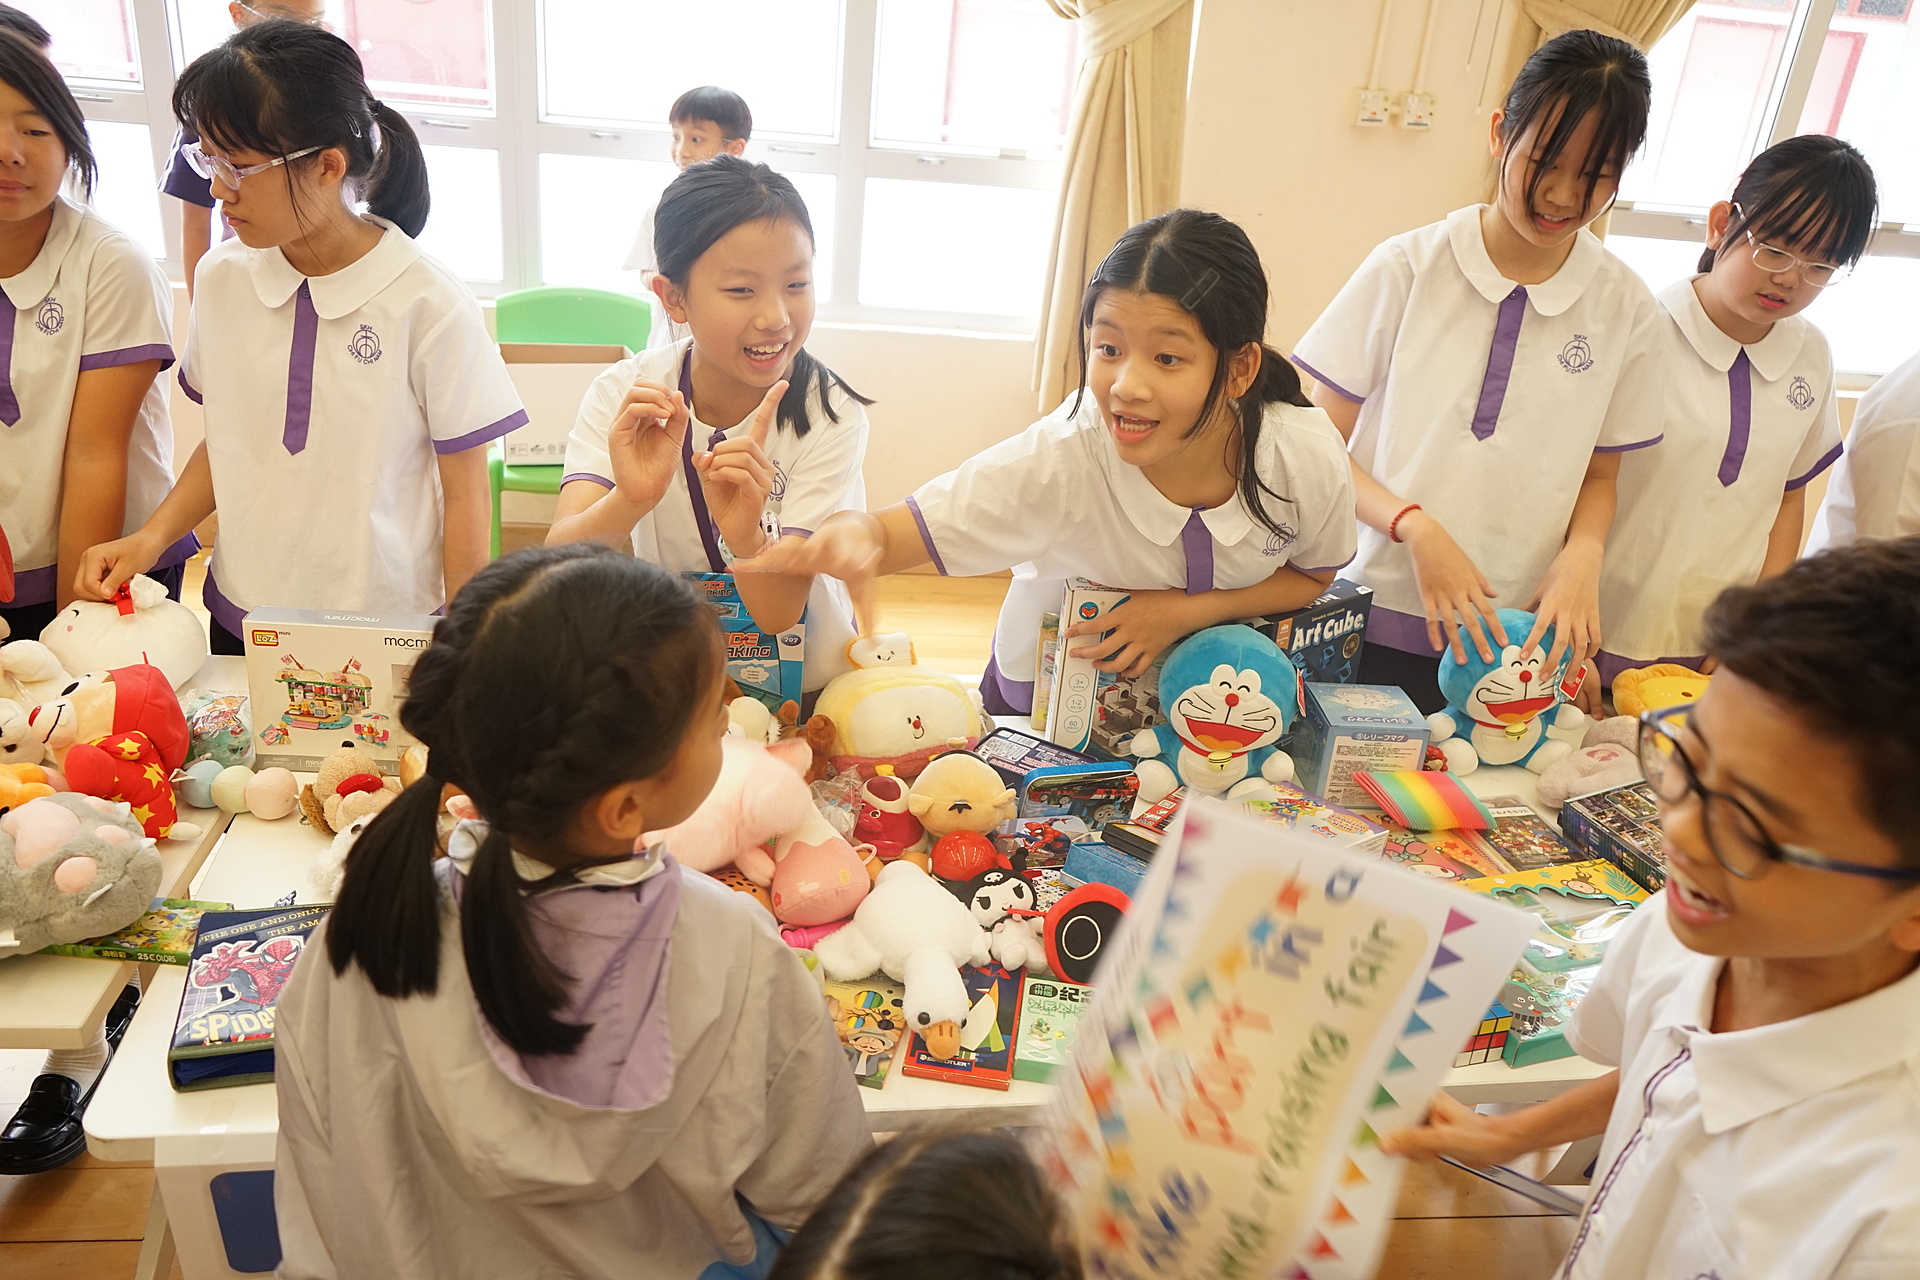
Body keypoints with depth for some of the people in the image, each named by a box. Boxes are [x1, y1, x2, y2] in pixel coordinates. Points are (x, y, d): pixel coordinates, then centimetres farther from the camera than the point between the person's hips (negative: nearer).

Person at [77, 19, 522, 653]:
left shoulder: (431, 308, -15)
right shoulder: (223, 278, 0)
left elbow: (464, 495, -10)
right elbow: (226, 442, 12)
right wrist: (152, 536, -3)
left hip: (387, 634, -4)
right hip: (240, 618, 5)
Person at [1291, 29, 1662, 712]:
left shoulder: (1627, 310, 2)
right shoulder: (1407, 268, -5)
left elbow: (1598, 476, 12)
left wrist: (1582, 555, -9)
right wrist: (1416, 528, -18)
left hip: (1515, 641, 2)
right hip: (1378, 624, -2)